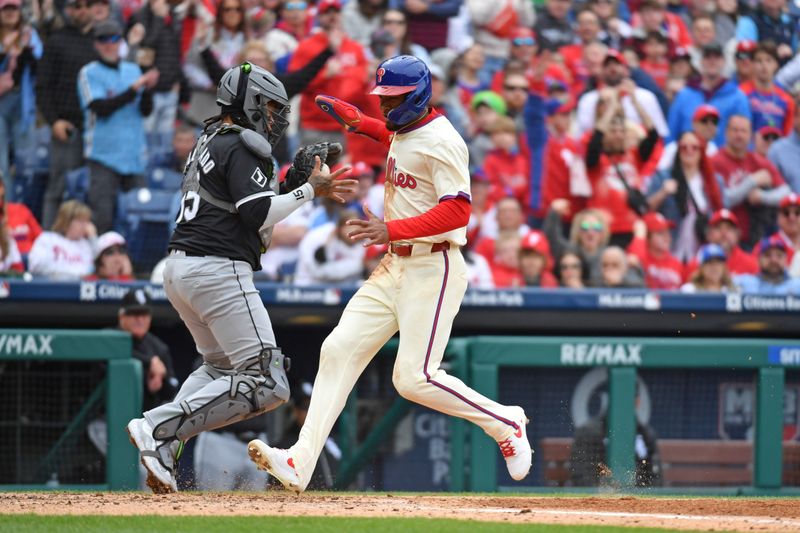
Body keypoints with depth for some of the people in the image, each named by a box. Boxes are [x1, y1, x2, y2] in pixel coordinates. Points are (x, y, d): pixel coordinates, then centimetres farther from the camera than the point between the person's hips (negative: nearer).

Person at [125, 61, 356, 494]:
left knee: (220, 365, 28)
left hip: (178, 267, 10)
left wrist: (296, 183, 12)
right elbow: (258, 215, -17)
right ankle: (162, 430, -20)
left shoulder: (209, 142, 22)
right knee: (265, 384, -11)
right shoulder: (242, 146, -7)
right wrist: (309, 190, -7)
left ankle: (160, 436, 7)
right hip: (218, 269, -10)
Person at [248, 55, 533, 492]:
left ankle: (505, 424, 8)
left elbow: (457, 211, -25)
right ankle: (300, 463, -9)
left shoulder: (440, 141, -15)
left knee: (414, 378, -13)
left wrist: (392, 229, -31)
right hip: (395, 267, 9)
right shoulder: (402, 132, 13)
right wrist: (360, 123, 25)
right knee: (339, 349, -3)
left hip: (433, 269, -9)